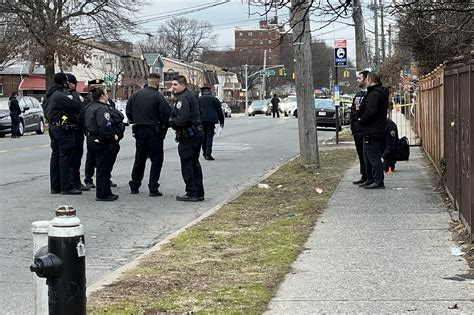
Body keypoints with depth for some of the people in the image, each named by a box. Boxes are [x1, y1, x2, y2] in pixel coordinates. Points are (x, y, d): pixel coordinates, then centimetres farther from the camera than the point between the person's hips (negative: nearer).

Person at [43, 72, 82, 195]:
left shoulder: (49, 95, 13)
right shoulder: (61, 95, -19)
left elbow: (46, 110, 18)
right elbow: (76, 107, -20)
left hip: (53, 127, 10)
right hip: (63, 129, -10)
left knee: (55, 156, 13)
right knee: (66, 157, -7)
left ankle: (55, 186, 18)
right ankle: (67, 187, -7)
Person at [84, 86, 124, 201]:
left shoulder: (90, 108, 15)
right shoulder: (102, 109, -19)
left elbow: (89, 125, 20)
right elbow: (105, 127, -30)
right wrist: (114, 137, -17)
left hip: (93, 140, 11)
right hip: (103, 143, -11)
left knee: (103, 168, 17)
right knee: (104, 168, -3)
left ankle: (106, 193, 25)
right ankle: (102, 194, 1)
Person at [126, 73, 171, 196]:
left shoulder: (135, 95, 5)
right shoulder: (158, 97, -12)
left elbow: (128, 112, 8)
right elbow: (166, 114, -16)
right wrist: (163, 126, 0)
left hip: (139, 131, 6)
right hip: (154, 131, -5)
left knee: (139, 159, 16)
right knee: (156, 159, 1)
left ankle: (134, 186, 20)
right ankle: (153, 188, -4)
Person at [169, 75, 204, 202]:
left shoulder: (183, 98, -16)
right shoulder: (191, 95, 16)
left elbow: (183, 119, -26)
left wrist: (171, 121, -8)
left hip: (188, 136, -10)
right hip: (197, 133, 10)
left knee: (187, 164, -5)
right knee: (194, 164, 14)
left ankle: (192, 193, -4)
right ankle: (199, 193, 17)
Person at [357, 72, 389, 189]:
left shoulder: (374, 94, -18)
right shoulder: (381, 93, 16)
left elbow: (370, 112, -26)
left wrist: (361, 120, -11)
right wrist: (362, 120, 18)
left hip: (372, 131, -11)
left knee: (373, 156, -7)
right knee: (368, 156, 17)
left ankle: (378, 181, -6)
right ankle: (370, 179, 23)